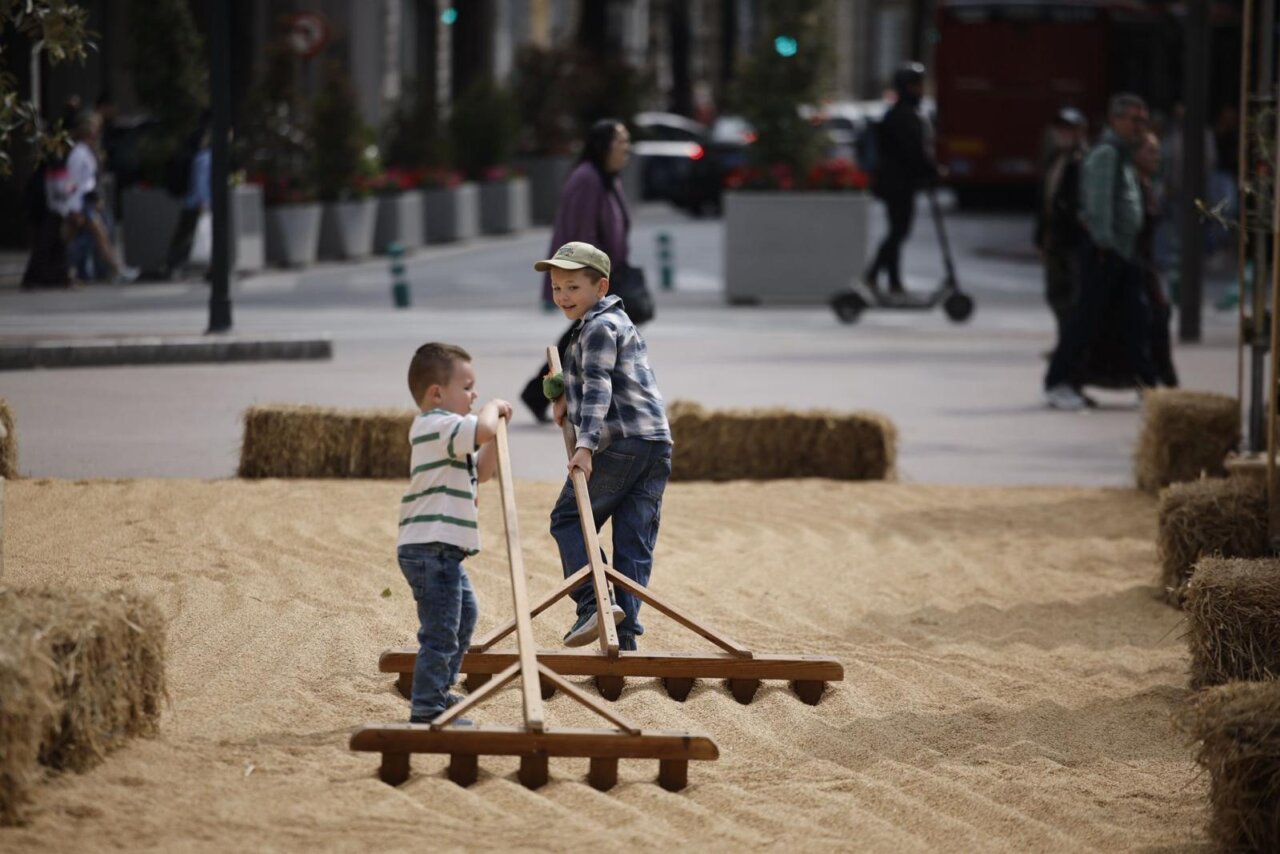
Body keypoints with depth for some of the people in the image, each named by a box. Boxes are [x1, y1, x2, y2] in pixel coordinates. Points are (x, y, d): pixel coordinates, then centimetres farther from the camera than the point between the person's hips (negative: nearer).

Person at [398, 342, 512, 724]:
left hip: (442, 551, 12)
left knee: (465, 613, 27)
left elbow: (480, 471, 24)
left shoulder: (442, 430, 19)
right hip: (430, 549, -12)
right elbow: (482, 430, -33)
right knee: (441, 632, -11)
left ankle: (438, 691, 38)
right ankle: (427, 709, -10)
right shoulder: (436, 426, -16)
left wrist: (496, 426, 11)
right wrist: (493, 408, -11)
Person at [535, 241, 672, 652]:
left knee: (568, 518, 3)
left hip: (621, 442, -9)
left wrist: (586, 444, -27)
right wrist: (567, 396, 22)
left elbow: (598, 387, -19)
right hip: (658, 444, 9)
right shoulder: (615, 321, 24)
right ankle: (625, 632, 0)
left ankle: (595, 601, -11)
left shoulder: (599, 327, -7)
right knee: (635, 540, 4)